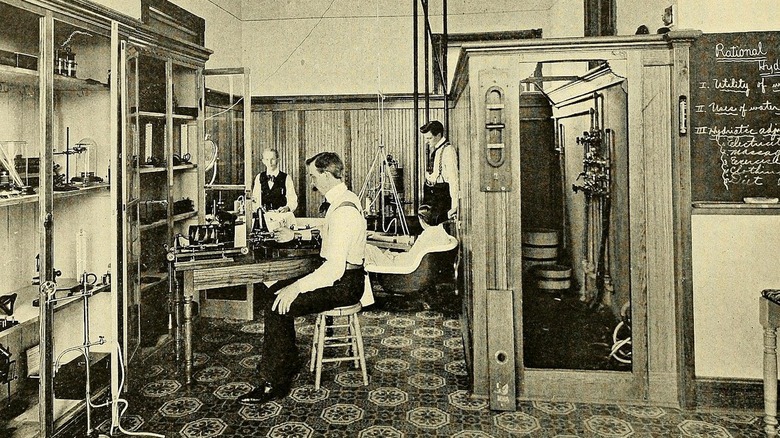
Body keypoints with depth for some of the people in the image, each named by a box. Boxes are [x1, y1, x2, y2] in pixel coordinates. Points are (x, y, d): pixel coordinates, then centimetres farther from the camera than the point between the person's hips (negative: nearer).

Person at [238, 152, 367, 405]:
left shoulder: (343, 211, -25)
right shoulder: (345, 199, 9)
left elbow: (335, 268, -30)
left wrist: (297, 287, -27)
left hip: (343, 284, -10)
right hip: (343, 276, 11)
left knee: (279, 306, -17)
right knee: (273, 293, 8)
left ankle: (275, 382, -5)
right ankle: (288, 363, 15)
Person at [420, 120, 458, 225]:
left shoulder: (448, 150, -13)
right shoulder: (431, 148, 11)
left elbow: (453, 178, -17)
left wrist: (454, 206, -20)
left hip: (442, 192, -7)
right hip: (429, 192, 8)